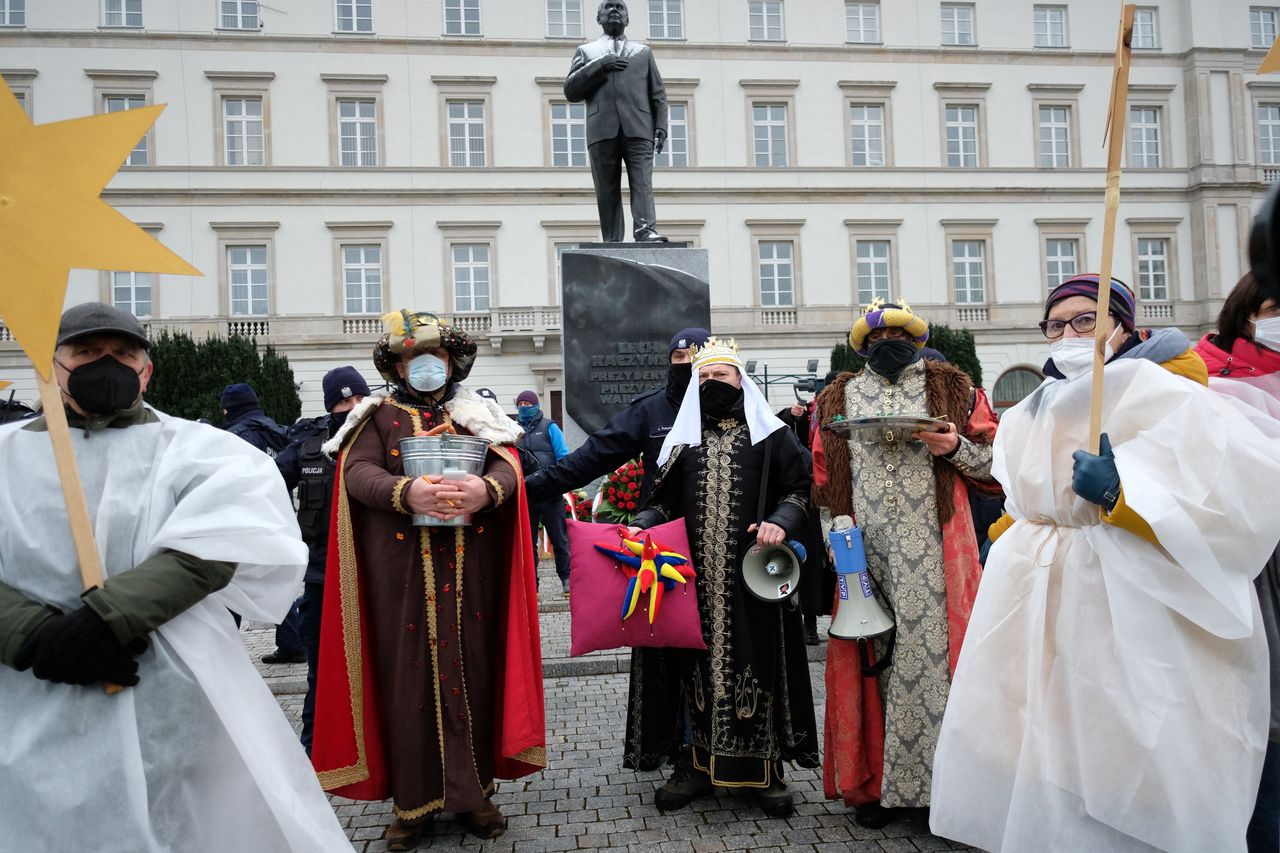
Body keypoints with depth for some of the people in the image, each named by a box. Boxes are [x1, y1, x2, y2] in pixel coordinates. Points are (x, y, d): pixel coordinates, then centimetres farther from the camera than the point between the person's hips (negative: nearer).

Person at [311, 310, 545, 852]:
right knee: (407, 675, 2)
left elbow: (508, 464, -1)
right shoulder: (377, 418, 10)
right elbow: (358, 473, -6)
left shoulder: (478, 415, 14)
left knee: (471, 670, 5)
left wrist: (486, 489, -25)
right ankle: (411, 801, 14)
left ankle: (474, 791, 18)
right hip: (401, 570, -1)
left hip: (470, 568, 1)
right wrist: (406, 492, -27)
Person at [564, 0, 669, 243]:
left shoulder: (643, 52, 26)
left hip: (638, 129, 0)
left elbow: (658, 94, 18)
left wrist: (661, 126, 2)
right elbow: (570, 90, 10)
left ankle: (646, 231, -30)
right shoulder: (586, 51, 24)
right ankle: (612, 244, -7)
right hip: (602, 130, 0)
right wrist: (599, 66, -2)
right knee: (607, 191, -5)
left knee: (642, 183, -17)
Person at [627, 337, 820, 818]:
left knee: (757, 663, 1)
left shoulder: (771, 435, 6)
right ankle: (699, 762, 16)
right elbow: (665, 502, 14)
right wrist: (640, 525, -4)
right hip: (695, 578, 3)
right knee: (699, 664, 5)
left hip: (754, 575, -2)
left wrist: (782, 521, -17)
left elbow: (799, 490, 3)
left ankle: (764, 768, 13)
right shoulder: (683, 440, 15)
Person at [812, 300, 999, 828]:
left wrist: (956, 448, -9)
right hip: (865, 554, 1)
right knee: (873, 658, 3)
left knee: (935, 651, -5)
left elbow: (996, 460, 11)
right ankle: (875, 782, 12)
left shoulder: (951, 388, 12)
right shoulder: (838, 399, 16)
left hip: (934, 552, -1)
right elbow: (823, 481, 14)